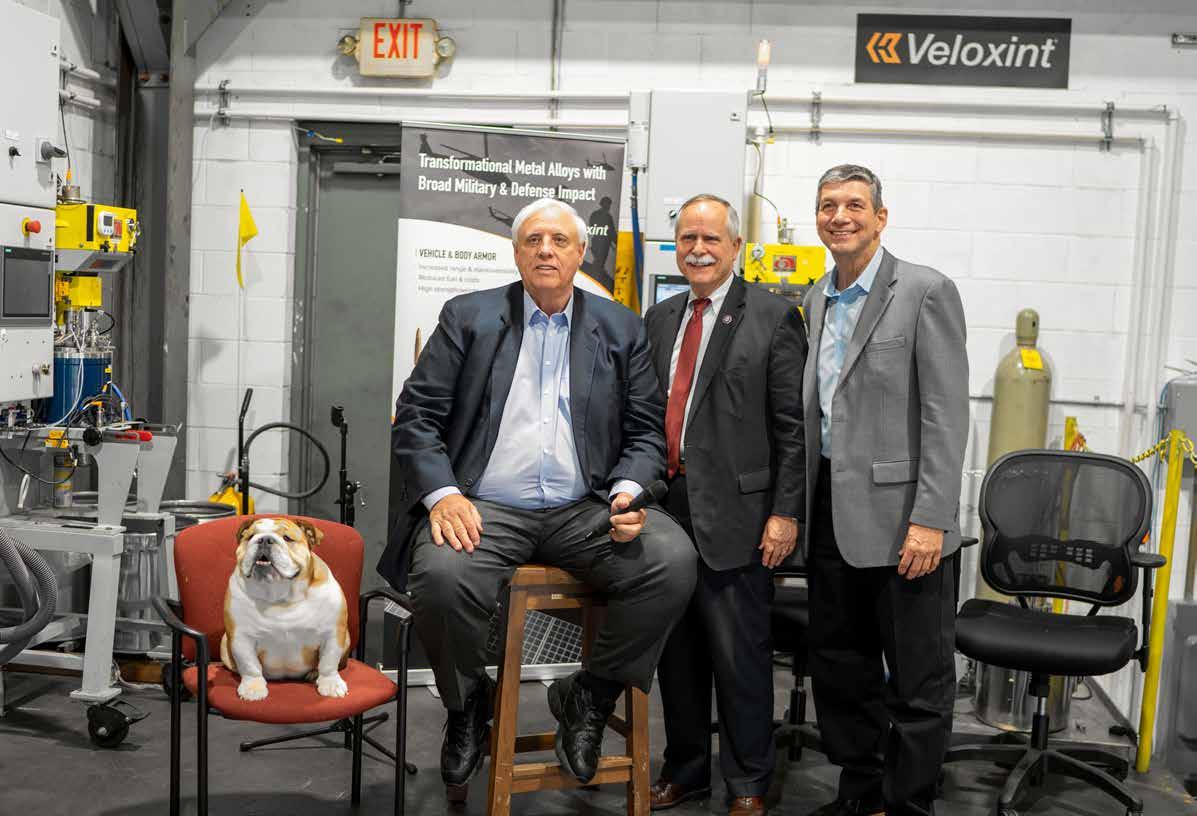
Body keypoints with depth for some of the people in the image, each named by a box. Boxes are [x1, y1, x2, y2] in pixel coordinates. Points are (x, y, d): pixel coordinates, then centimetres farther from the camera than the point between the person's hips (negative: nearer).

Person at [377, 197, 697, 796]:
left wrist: (629, 491, -10)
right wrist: (442, 493, -13)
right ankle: (468, 703, 2)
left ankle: (589, 695, 1)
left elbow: (645, 431, 12)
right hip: (485, 509, -1)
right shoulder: (468, 317, 9)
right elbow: (416, 417, 4)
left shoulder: (620, 329, 13)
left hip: (585, 510, 2)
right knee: (441, 577, -33)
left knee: (673, 560, -25)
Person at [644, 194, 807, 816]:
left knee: (739, 655, 3)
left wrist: (786, 513, -12)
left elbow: (793, 427, -7)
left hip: (734, 513, -5)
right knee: (676, 652, 14)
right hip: (665, 507, 6)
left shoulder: (773, 317, -4)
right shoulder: (659, 320, 13)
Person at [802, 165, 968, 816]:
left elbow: (947, 415, -13)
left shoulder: (926, 292, -7)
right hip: (831, 514, 7)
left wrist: (929, 520, -19)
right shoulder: (816, 299, 13)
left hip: (900, 516, -7)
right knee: (839, 665, 16)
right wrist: (800, 507, 11)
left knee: (918, 680, 5)